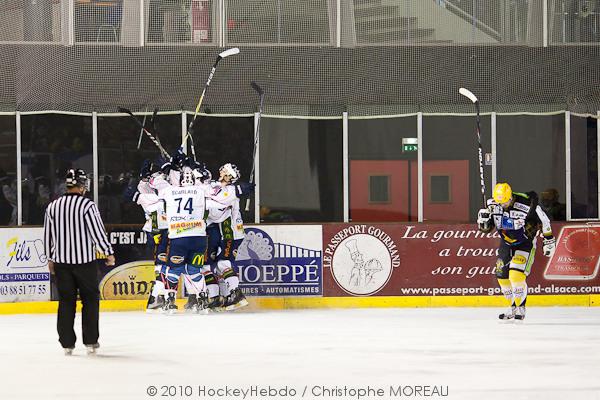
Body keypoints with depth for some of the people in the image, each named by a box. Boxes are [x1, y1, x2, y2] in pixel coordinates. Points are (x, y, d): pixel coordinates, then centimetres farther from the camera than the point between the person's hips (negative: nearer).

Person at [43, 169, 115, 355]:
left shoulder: (53, 206, 2)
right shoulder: (87, 205, -12)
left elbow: (48, 235, 10)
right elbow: (98, 232, -12)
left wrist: (50, 258, 21)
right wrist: (109, 253, 2)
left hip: (61, 262, 4)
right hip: (84, 261, -4)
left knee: (66, 301, 10)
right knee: (90, 300, 8)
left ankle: (67, 343, 9)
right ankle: (90, 342, 7)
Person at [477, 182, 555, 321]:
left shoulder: (526, 204, -28)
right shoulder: (493, 205, -14)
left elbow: (544, 221, -14)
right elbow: (486, 228, -3)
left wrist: (549, 241, -6)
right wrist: (483, 218, -26)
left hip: (525, 243, -6)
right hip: (506, 243, 6)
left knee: (516, 275, -20)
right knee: (502, 276, 4)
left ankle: (520, 308, -7)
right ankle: (513, 307, 21)